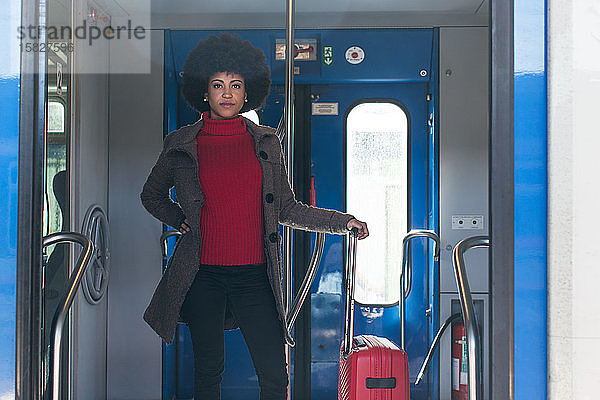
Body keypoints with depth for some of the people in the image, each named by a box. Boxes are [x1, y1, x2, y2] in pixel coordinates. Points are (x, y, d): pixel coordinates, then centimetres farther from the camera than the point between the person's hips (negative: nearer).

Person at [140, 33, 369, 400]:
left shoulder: (266, 142, 7)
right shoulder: (182, 144, 4)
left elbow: (287, 208, 10)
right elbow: (152, 194, 20)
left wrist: (342, 221, 5)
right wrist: (181, 220, 6)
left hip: (254, 274, 1)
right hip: (203, 274, 0)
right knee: (208, 370, 10)